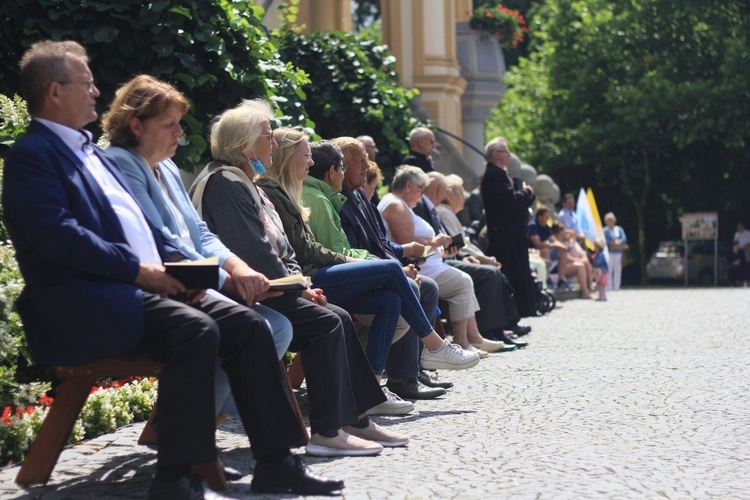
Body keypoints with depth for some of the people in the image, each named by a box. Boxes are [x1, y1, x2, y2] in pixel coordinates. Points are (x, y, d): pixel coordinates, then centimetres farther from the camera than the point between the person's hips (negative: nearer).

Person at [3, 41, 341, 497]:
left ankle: (275, 462, -4)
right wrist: (137, 269, -20)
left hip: (146, 286, 9)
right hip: (87, 302, -9)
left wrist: (178, 263, 6)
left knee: (248, 324, -6)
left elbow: (140, 222, 25)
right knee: (196, 330, -31)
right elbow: (59, 235, -18)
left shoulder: (93, 153, 25)